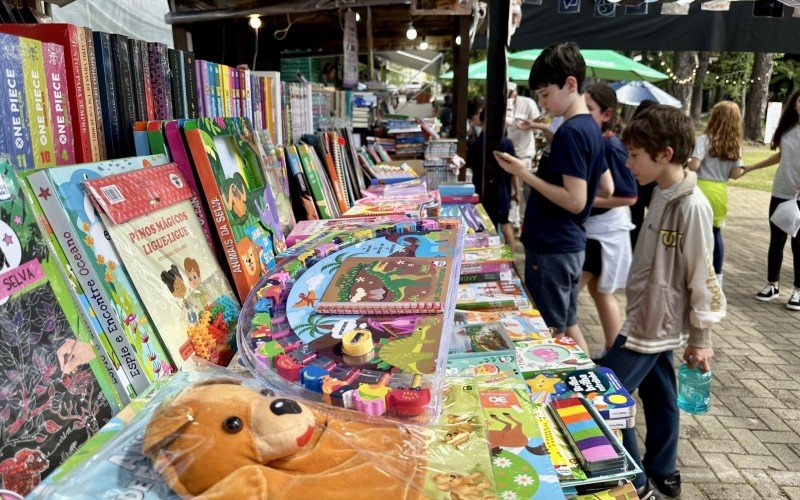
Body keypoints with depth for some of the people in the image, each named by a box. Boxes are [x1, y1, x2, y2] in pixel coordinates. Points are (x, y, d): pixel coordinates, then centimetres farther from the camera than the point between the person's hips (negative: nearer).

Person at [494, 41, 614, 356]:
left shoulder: (570, 132, -19)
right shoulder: (591, 128, 11)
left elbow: (575, 201, -23)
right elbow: (606, 189, 18)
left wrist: (524, 174, -20)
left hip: (551, 250, -10)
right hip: (570, 245, 10)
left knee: (550, 335, 2)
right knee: (568, 328, 20)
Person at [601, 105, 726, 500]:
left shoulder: (692, 206, -22)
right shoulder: (662, 194, 4)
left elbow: (702, 277, -17)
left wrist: (700, 339, -10)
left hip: (654, 323, -9)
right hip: (650, 318, 9)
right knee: (658, 394, 20)